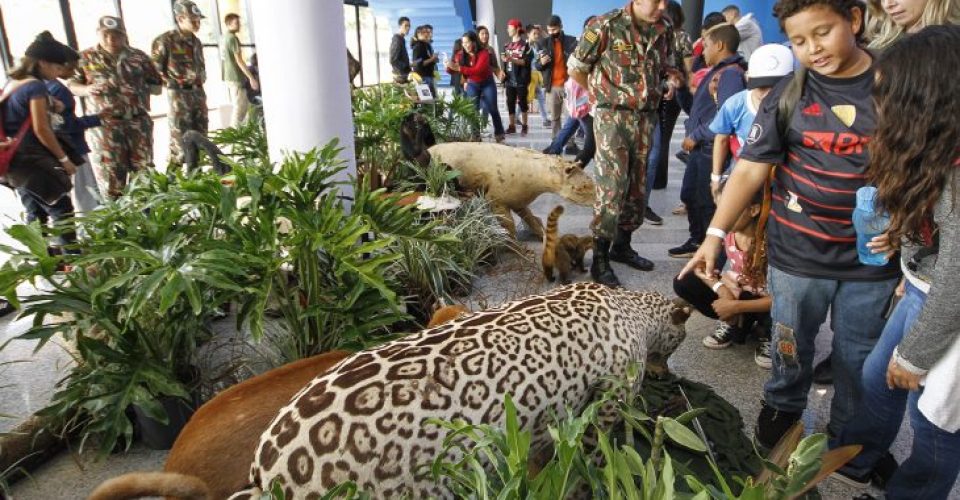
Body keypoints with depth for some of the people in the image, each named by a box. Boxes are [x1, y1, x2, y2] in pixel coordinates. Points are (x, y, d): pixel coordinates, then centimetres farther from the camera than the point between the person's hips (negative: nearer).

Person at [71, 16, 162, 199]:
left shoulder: (139, 57, 9)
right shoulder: (86, 58, 8)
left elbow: (157, 87, 12)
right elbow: (71, 85, 10)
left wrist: (140, 87, -7)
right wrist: (87, 89, -11)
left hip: (139, 122, 1)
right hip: (105, 124, -1)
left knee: (143, 171, 6)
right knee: (110, 175, -3)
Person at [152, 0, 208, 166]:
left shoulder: (196, 41, 13)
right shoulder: (166, 40, -10)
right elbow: (155, 67, -8)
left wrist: (200, 83, 15)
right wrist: (172, 83, -6)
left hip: (198, 92, 7)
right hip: (179, 94, -7)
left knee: (200, 135, 10)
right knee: (179, 137, -7)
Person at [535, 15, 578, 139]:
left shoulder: (571, 41, 3)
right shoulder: (543, 44, 9)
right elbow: (536, 65, 11)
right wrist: (541, 63, -12)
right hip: (552, 86, 3)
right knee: (554, 117, 9)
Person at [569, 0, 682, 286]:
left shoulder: (663, 31, 6)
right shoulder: (606, 26, -11)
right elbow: (576, 69, -2)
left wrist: (671, 81, -2)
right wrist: (604, 94, 7)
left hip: (647, 118, 6)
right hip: (613, 118, -6)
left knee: (637, 187, 12)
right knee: (611, 189, -10)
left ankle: (622, 246, 27)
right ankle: (600, 260, -1)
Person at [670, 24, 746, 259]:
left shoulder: (731, 73, -16)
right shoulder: (717, 71, 16)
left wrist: (695, 136, -17)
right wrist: (691, 132, 7)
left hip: (713, 149, -10)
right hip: (699, 148, 10)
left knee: (707, 202, -1)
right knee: (689, 195, 19)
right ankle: (697, 241, 35)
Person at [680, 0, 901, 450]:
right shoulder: (786, 96, -5)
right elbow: (749, 171, -8)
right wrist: (714, 234, -16)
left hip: (874, 258, 1)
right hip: (797, 254, -1)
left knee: (859, 356, 15)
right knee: (792, 346, 15)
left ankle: (848, 433, 39)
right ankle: (782, 407, 42)